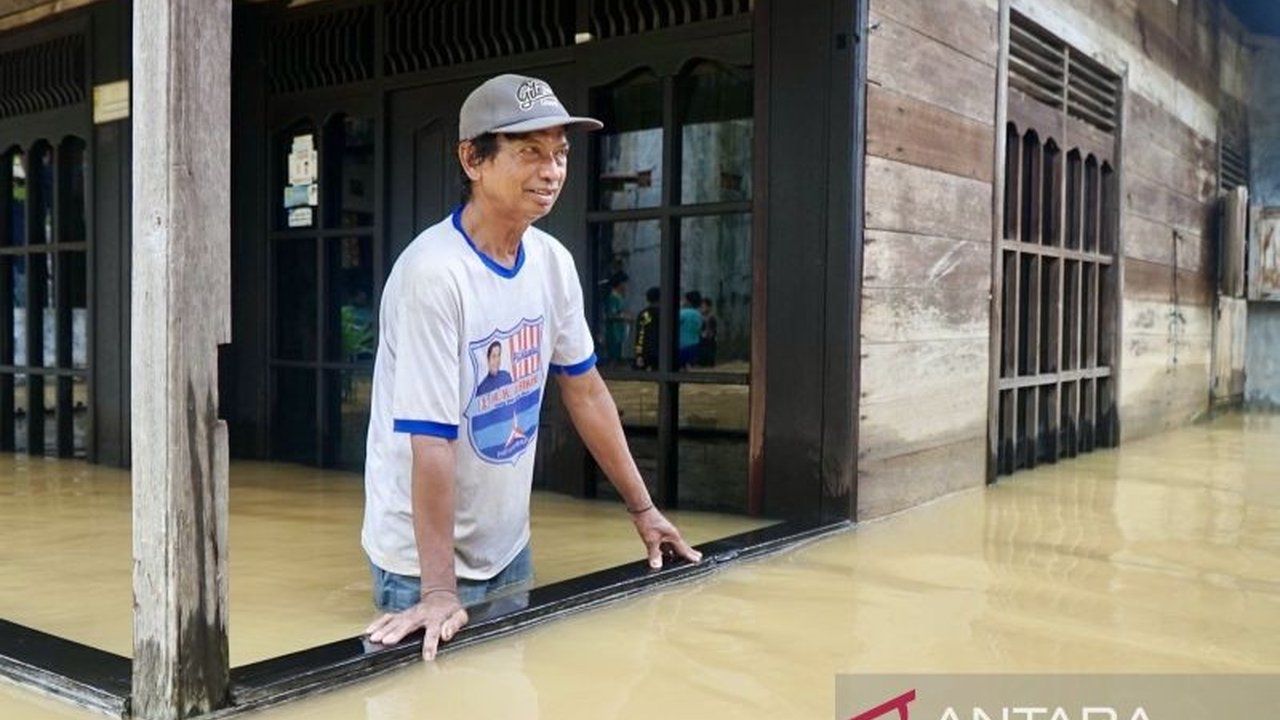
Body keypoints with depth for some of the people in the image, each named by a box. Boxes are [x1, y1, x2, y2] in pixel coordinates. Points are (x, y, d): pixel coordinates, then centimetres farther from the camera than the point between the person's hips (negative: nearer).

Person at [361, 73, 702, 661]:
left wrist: (641, 508, 10)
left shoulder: (553, 262, -3)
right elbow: (431, 440, -26)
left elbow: (584, 389, 7)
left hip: (508, 546, 7)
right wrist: (438, 591, -25)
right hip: (424, 559, -6)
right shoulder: (435, 272, -24)